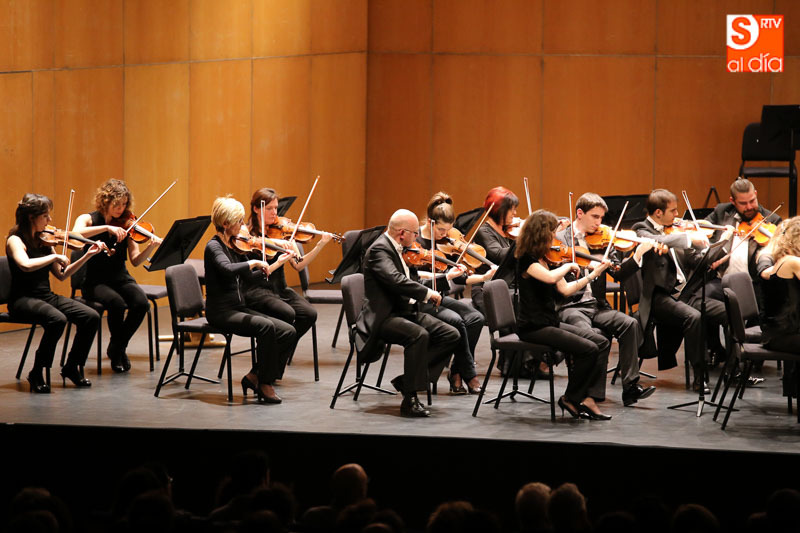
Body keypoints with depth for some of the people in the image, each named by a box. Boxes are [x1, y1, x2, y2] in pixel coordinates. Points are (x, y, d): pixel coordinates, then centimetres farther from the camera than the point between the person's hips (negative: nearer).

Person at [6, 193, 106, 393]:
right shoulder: (15, 241, -9)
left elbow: (61, 275, 13)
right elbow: (26, 265, -31)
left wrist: (88, 256, 8)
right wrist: (55, 256, -24)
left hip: (46, 297, 7)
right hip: (23, 299, -7)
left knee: (91, 317, -13)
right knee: (57, 319, -36)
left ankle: (71, 367, 5)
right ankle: (36, 374, -18)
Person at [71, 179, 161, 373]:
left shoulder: (126, 225, 5)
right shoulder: (88, 219, -3)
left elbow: (135, 260, -1)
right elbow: (75, 234, -28)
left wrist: (150, 247, -21)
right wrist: (106, 227, -34)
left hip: (120, 278, 4)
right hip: (95, 282, -4)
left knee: (141, 303, -26)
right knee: (117, 302, -33)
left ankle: (117, 348, -1)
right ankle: (118, 351, -7)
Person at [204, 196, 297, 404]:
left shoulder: (235, 246, 12)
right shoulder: (214, 246, -12)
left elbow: (248, 276, 19)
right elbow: (228, 269, -33)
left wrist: (277, 264, 16)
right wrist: (254, 262, -24)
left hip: (239, 308, 8)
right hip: (221, 311, -8)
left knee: (288, 332, -8)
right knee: (266, 326, -31)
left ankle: (254, 377, 1)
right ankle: (265, 384, -17)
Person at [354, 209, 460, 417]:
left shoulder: (396, 249, 16)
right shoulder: (379, 249, -13)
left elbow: (410, 281, 21)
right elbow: (396, 281, -30)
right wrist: (427, 293, -27)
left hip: (407, 312, 10)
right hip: (383, 317, -10)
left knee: (451, 335, -6)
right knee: (419, 335, -35)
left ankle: (406, 378, -2)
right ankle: (410, 400, -28)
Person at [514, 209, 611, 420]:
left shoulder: (547, 259, 12)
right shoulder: (527, 259, -13)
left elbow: (565, 290, 15)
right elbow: (550, 278, -32)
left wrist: (594, 274, 12)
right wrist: (568, 265, -14)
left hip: (550, 322, 9)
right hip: (533, 327, -9)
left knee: (602, 342, -3)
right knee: (588, 349, -20)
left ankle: (586, 397, -7)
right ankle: (570, 398, -2)